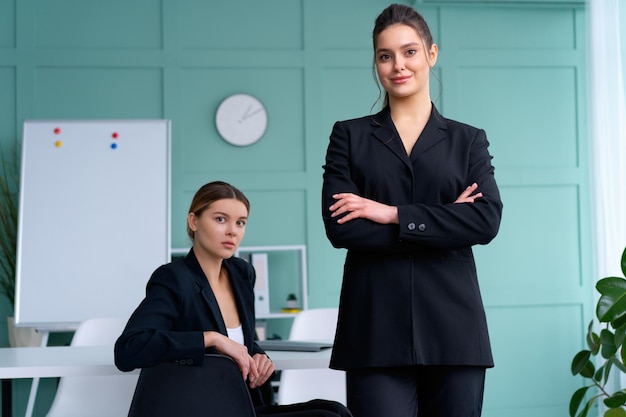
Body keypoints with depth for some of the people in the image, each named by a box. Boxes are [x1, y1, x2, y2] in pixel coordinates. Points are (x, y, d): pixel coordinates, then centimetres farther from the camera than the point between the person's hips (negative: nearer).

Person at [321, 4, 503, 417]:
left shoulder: (468, 140, 13)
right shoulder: (350, 136, 11)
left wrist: (393, 213, -9)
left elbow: (488, 219, -4)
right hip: (376, 327, -1)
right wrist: (443, 220, -6)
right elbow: (339, 226, -4)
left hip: (452, 326, 1)